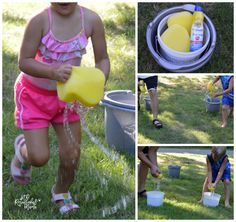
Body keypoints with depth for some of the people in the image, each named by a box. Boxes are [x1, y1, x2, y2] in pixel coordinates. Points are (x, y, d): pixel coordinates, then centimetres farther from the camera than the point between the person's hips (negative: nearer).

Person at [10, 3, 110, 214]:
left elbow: (102, 59, -7)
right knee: (39, 158, -5)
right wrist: (53, 72, -39)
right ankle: (22, 148, 33)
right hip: (33, 94, -3)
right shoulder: (41, 20, -26)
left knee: (72, 156, 6)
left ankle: (61, 192, 38)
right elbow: (24, 62, -24)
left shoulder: (91, 20, -17)